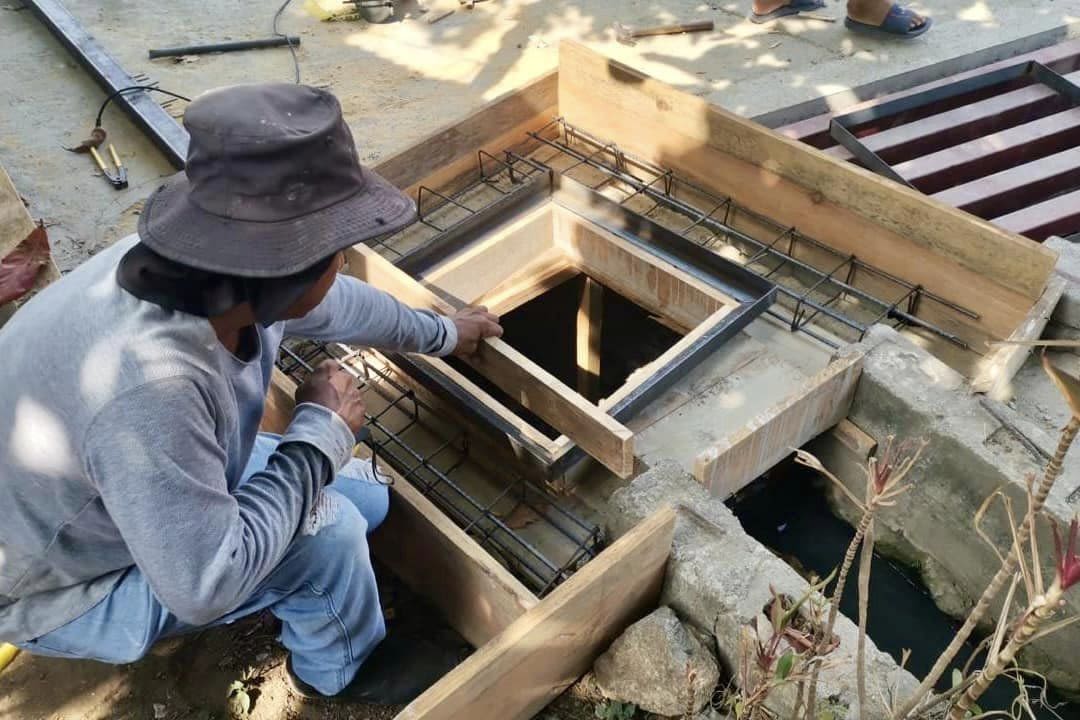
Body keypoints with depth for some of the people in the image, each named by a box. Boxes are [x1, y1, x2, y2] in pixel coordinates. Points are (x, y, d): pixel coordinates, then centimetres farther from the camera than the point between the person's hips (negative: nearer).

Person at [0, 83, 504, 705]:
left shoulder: (219, 275, -19)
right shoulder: (152, 386, -44)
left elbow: (338, 302, 2)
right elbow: (207, 584, -35)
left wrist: (441, 334, 19)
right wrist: (322, 430, -26)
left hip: (164, 488, 7)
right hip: (67, 587, -7)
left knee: (366, 497, 3)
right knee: (325, 528, -22)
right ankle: (341, 668, 10)